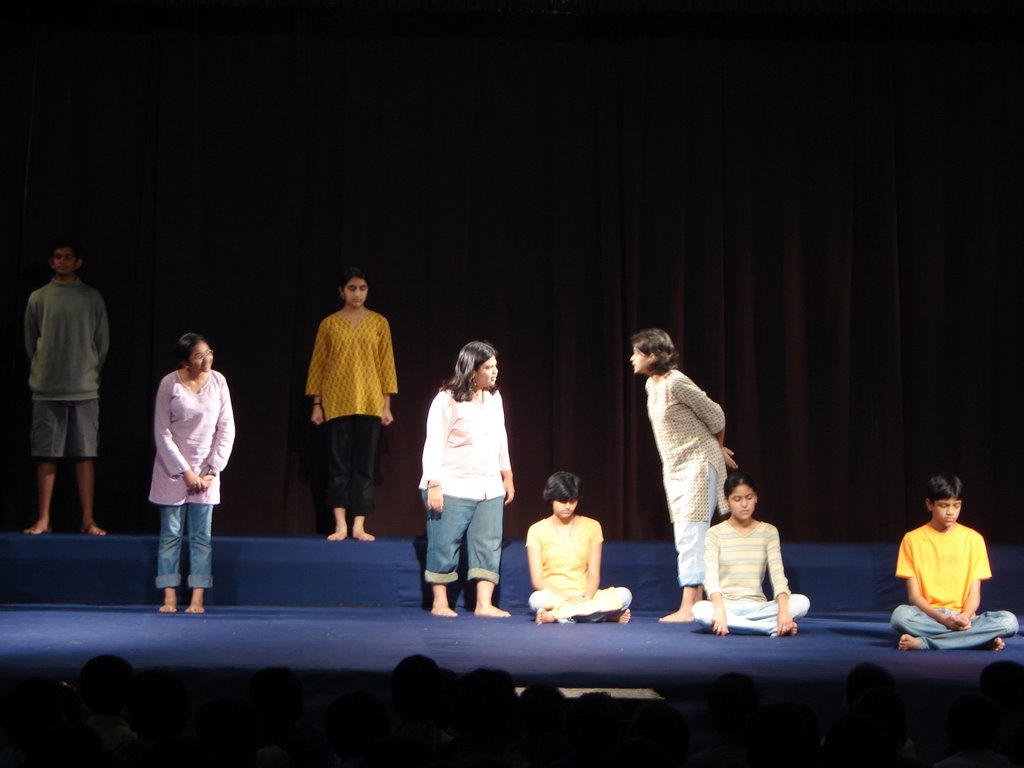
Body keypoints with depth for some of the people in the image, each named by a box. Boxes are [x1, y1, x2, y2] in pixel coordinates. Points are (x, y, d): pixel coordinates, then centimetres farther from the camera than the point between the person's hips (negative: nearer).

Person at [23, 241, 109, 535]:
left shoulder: (92, 298, 6)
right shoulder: (38, 298, 6)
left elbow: (102, 343, 10)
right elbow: (30, 342, 11)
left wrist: (89, 373, 8)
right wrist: (43, 372, 8)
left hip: (84, 390, 0)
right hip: (46, 391, 0)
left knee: (85, 455, -1)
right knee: (46, 456, 0)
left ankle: (88, 520, 3)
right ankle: (43, 519, 5)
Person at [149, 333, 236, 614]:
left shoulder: (217, 381, -2)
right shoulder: (169, 384, -9)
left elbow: (226, 429, 1)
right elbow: (162, 433, -8)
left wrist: (213, 471, -5)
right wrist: (185, 472, -11)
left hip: (206, 468, 2)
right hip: (172, 467, -2)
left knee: (201, 536, 1)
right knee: (171, 534, 1)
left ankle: (197, 599, 2)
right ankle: (170, 598, 5)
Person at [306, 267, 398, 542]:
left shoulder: (379, 322, 5)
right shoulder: (329, 324, 5)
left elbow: (386, 364, 5)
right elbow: (318, 364, 7)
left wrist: (387, 404, 0)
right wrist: (317, 404, 3)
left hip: (369, 403, 0)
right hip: (337, 403, 0)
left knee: (364, 464, 1)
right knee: (338, 463, -2)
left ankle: (359, 526, 4)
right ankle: (340, 525, 1)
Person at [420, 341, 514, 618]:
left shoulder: (494, 398, 11)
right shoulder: (447, 400, -9)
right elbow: (434, 444, -11)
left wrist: (507, 476, 19)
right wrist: (433, 485, -17)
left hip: (489, 488, 6)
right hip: (453, 488, -6)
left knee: (489, 546, 0)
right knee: (445, 545, 0)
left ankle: (484, 603, 1)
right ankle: (440, 602, 11)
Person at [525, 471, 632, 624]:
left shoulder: (591, 527, 9)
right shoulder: (537, 531, 3)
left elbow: (594, 576, 4)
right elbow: (537, 580, -5)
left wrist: (586, 598, -18)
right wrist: (567, 598, -21)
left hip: (584, 597, 2)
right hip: (553, 597, -2)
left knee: (623, 594, -26)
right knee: (537, 599, -38)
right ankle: (602, 612, -27)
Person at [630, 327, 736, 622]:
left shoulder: (676, 383, -18)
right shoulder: (651, 385, 9)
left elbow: (715, 415, -11)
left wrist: (717, 448, 6)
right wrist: (716, 450, 17)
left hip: (697, 465, -9)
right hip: (676, 469, 9)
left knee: (690, 537, -12)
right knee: (686, 540, 9)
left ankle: (688, 608, -13)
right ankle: (695, 605, 13)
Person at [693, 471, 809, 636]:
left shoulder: (768, 531, 6)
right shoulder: (715, 533, 1)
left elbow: (777, 573, -7)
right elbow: (711, 575, -13)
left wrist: (783, 609, -26)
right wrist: (720, 610, -33)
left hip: (757, 607, 1)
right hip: (726, 606, -1)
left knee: (802, 602, -25)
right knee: (700, 610, -37)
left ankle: (734, 624, -26)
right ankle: (774, 627, -31)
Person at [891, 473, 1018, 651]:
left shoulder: (973, 538, 6)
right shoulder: (913, 539, 1)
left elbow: (974, 592, 3)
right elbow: (914, 595, -3)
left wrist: (965, 617, -20)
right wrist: (943, 619, -21)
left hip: (963, 618, 2)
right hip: (929, 617, -2)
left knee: (1009, 621, -28)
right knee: (901, 615, -35)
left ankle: (922, 642, -29)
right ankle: (982, 638, -30)